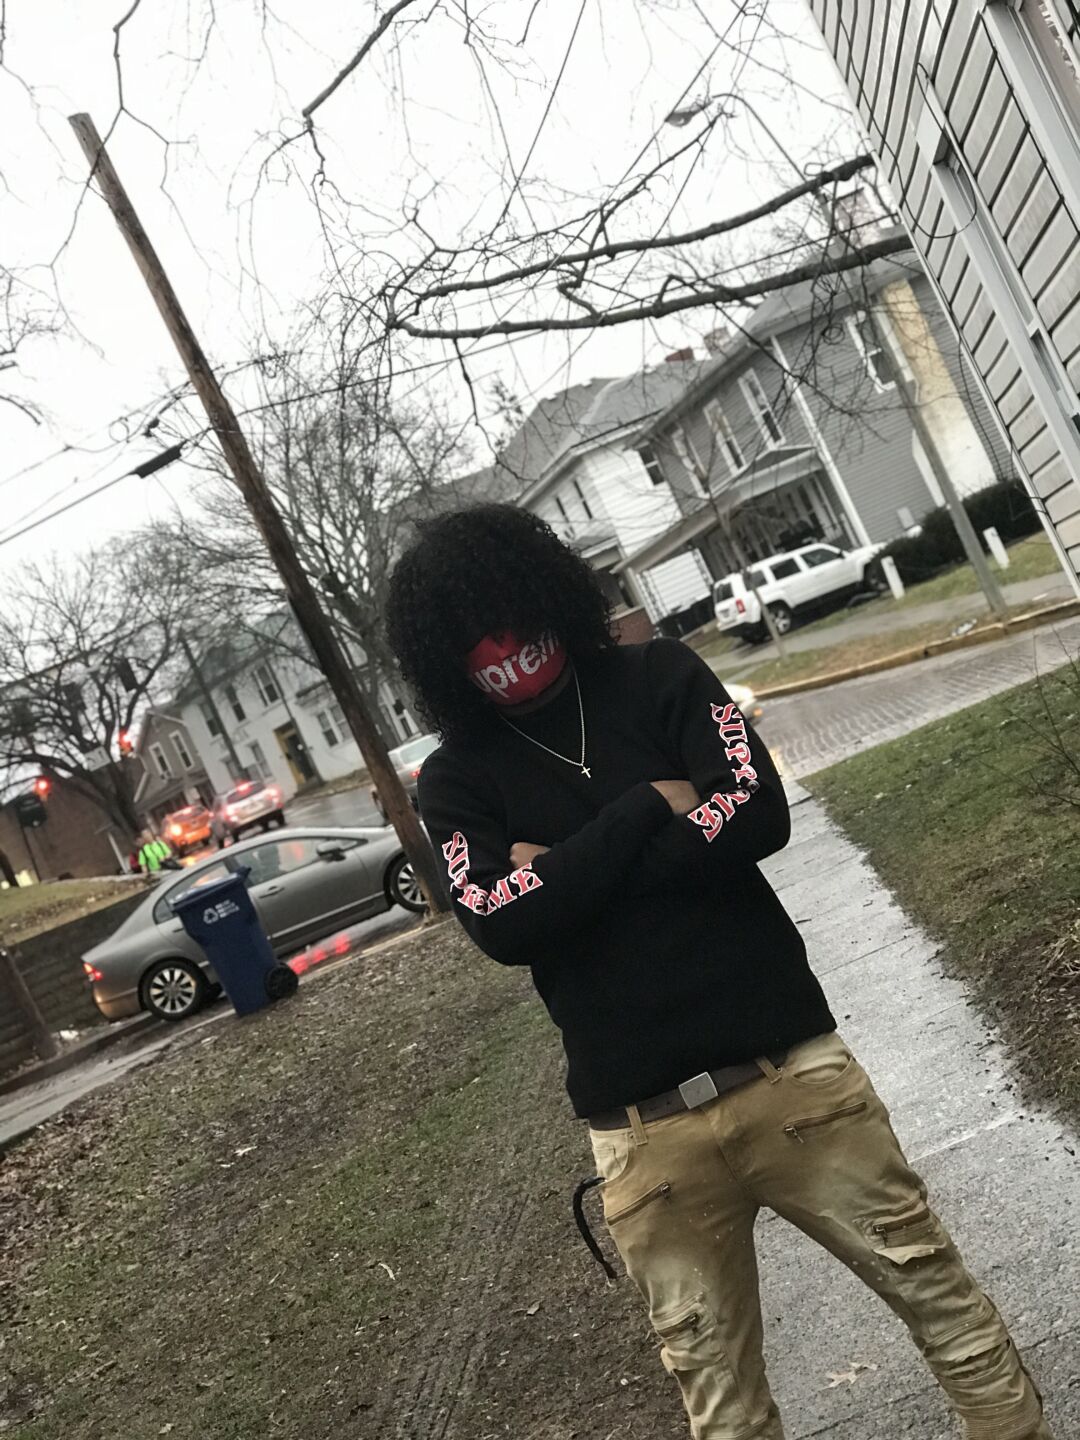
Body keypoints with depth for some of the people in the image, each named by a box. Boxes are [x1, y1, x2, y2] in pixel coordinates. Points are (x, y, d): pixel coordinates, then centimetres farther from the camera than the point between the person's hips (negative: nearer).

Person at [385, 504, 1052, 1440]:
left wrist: (573, 872, -10)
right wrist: (647, 810, -11)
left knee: (933, 1286, 15)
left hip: (787, 1066, 0)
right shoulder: (458, 781, 3)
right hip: (644, 1129, 0)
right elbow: (505, 927, -12)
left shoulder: (660, 677, 2)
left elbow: (758, 812, -11)